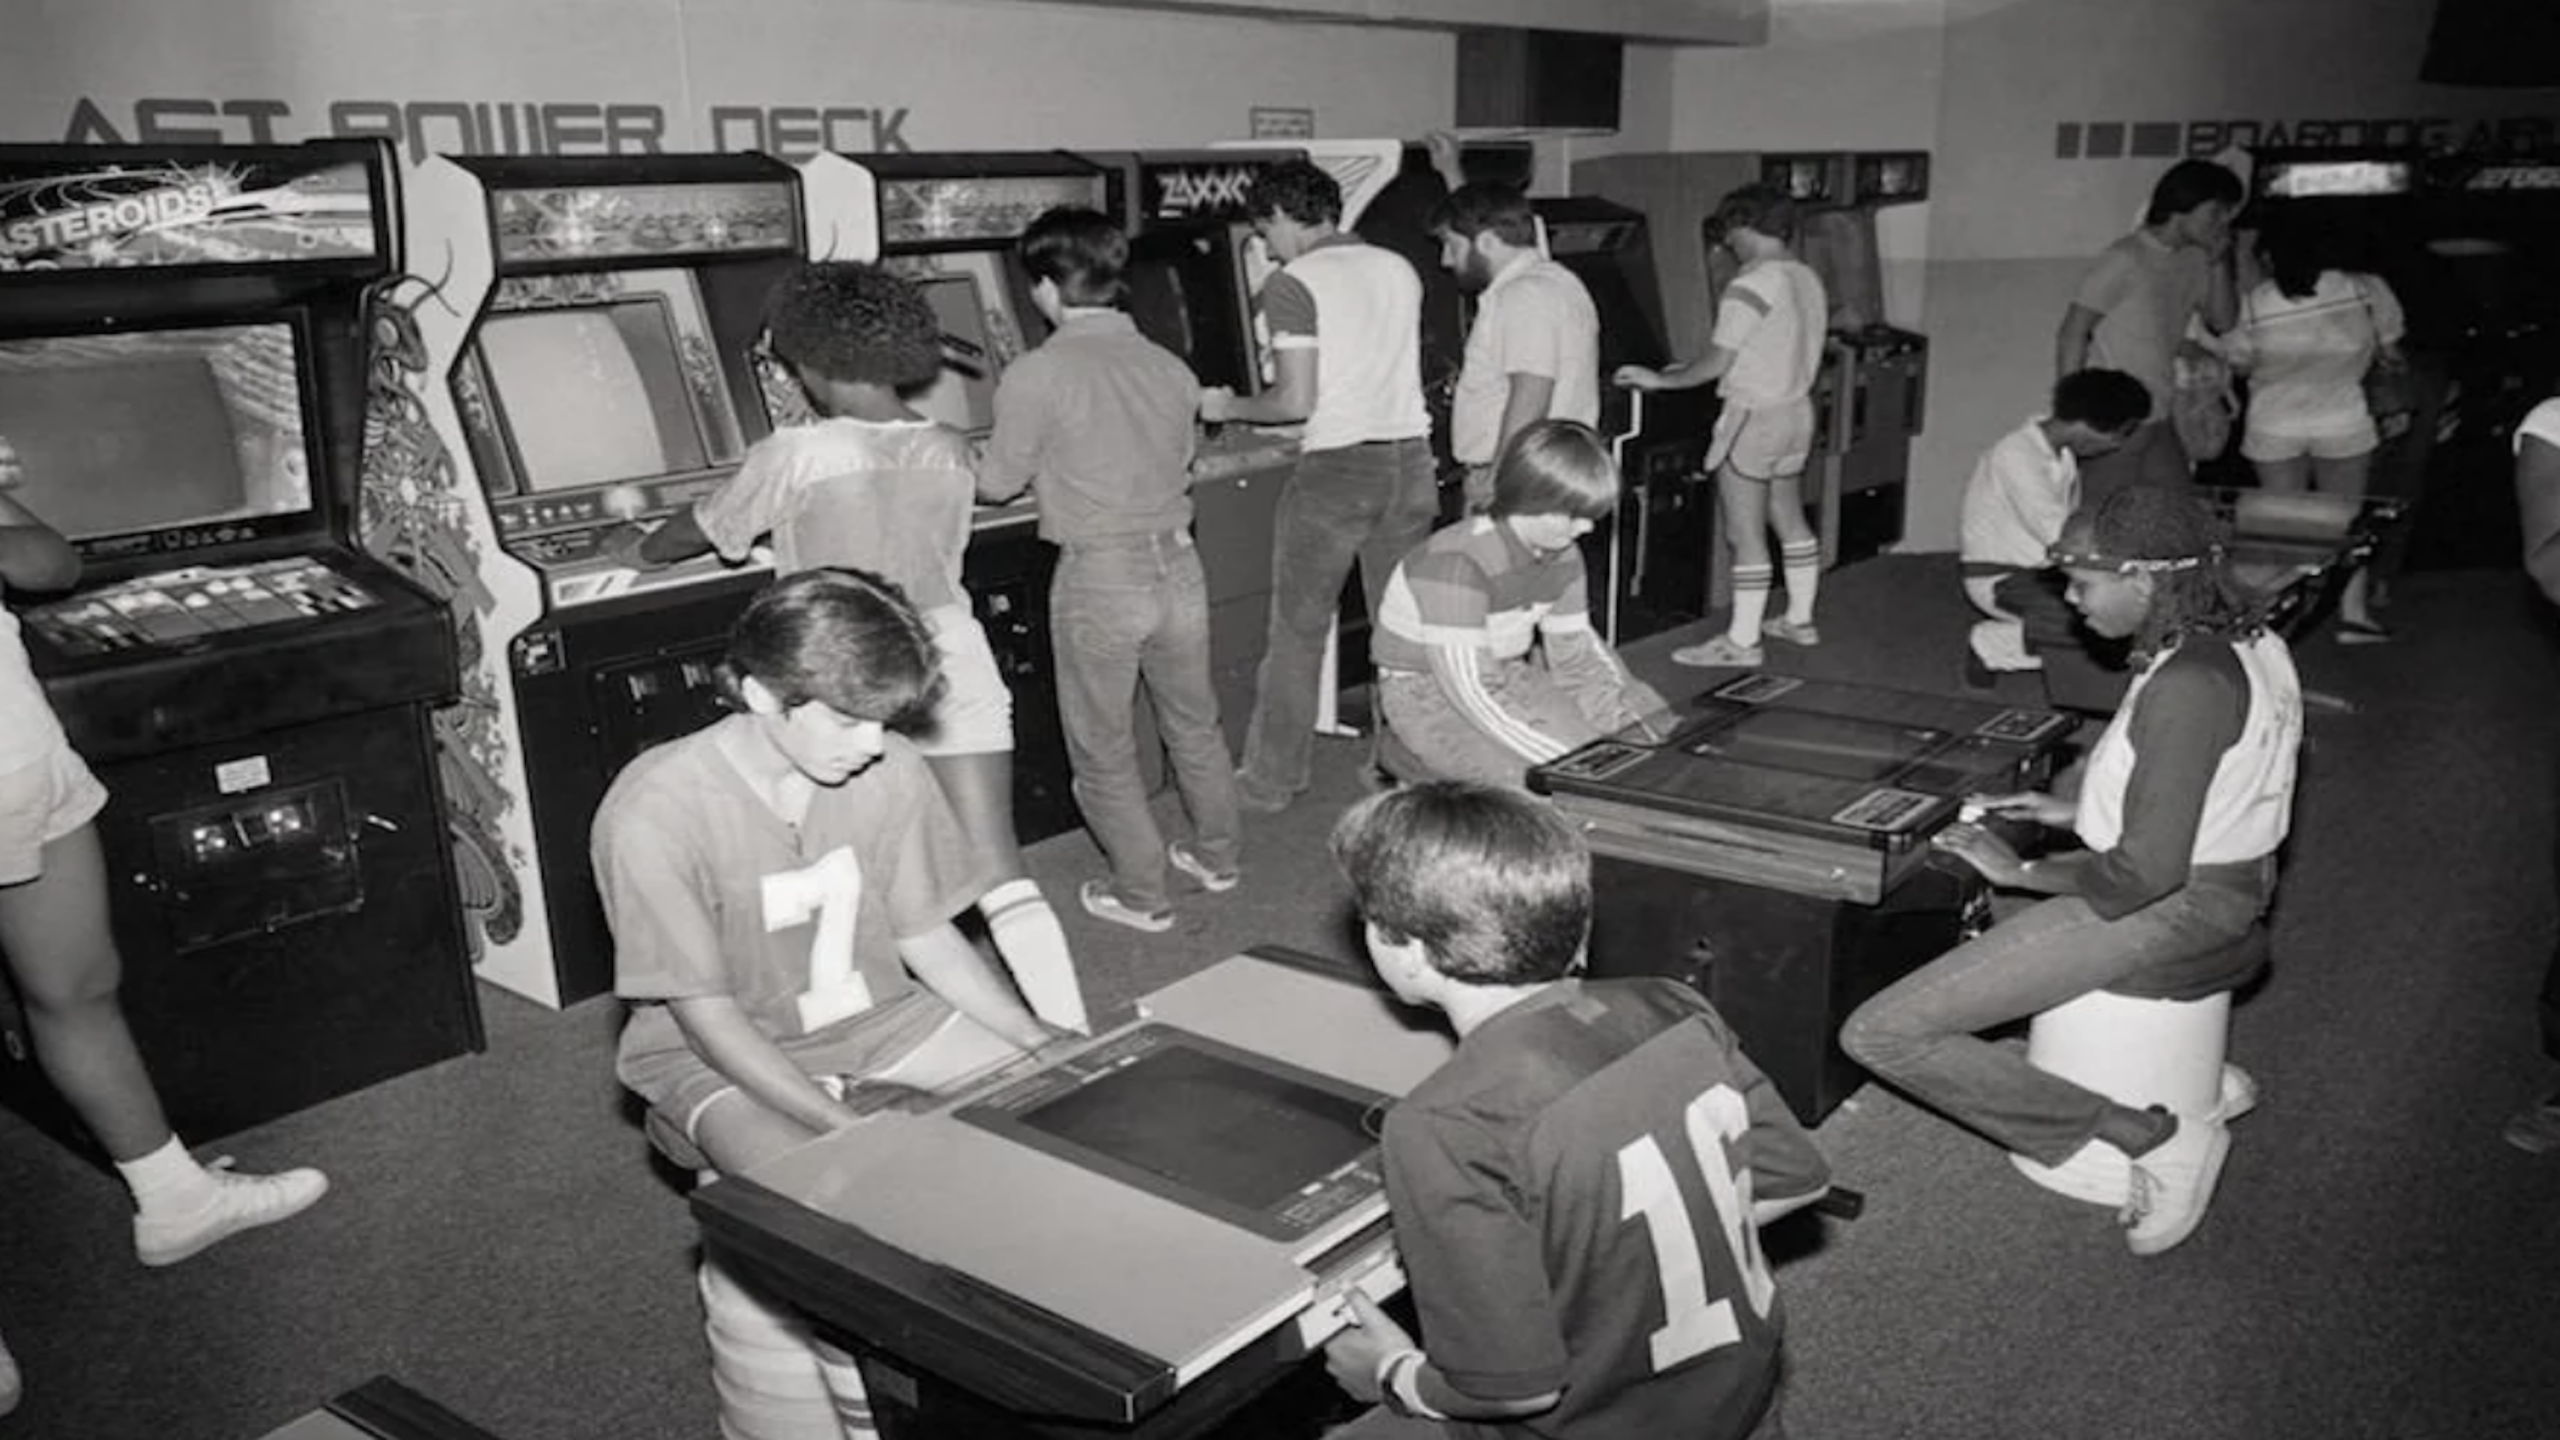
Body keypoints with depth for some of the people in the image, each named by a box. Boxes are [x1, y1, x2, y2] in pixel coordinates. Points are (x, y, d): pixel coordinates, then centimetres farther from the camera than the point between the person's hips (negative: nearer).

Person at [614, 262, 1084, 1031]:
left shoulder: (794, 456, -8)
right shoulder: (950, 451, 4)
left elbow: (702, 530, 8)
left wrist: (641, 549, 32)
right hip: (954, 658, 3)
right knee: (1002, 878, 1)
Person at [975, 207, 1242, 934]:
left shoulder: (1036, 376, -14)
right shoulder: (1171, 368, 1)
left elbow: (998, 484, -5)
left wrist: (971, 460, 19)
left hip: (1099, 578, -5)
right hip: (1176, 564, 5)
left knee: (1103, 749, 12)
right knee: (1194, 725, 23)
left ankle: (1141, 893, 22)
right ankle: (1215, 856, 39)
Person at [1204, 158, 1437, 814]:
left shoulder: (1293, 285, -9)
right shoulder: (1399, 270, 10)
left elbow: (1296, 402, -14)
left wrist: (1230, 407, 3)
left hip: (1335, 469, -6)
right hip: (1410, 460, 6)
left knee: (1297, 633, 6)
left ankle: (1270, 781, 14)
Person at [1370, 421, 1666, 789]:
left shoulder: (1562, 555, -1)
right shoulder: (1457, 564, -29)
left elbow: (1576, 650, 8)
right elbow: (1469, 692, -32)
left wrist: (1630, 718, -9)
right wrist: (1573, 761, -33)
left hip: (1511, 679, 9)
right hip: (1430, 700, -8)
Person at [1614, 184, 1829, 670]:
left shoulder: (1750, 288, -19)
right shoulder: (1809, 280, 8)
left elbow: (1717, 363, -19)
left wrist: (1661, 379, -5)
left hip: (1753, 416, -9)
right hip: (1797, 410, 9)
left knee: (1744, 533, -3)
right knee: (1790, 520, 19)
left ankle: (1742, 642, 1)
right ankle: (1800, 620, 30)